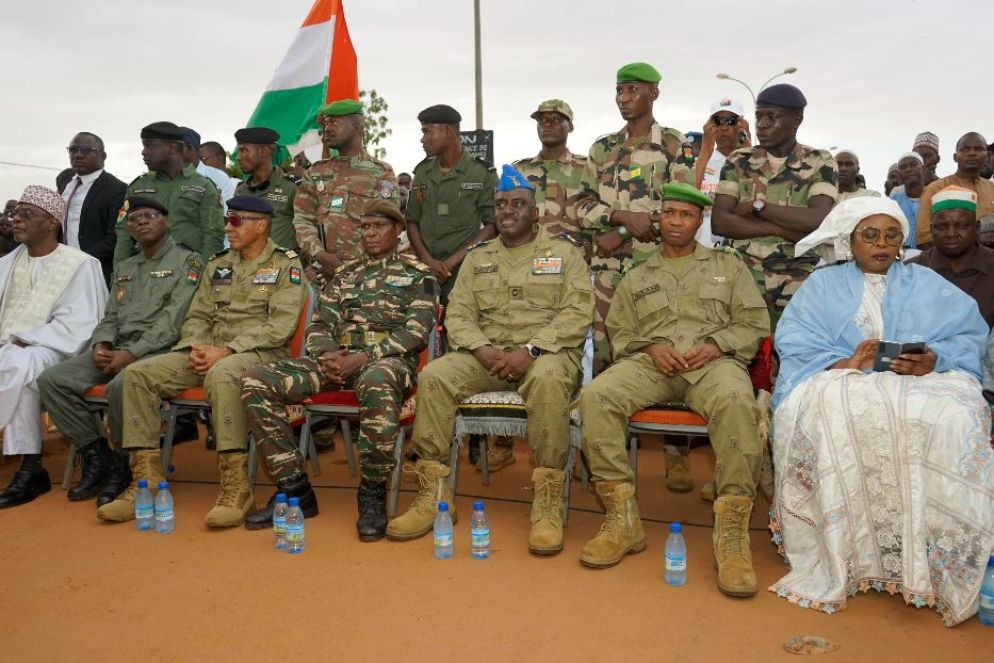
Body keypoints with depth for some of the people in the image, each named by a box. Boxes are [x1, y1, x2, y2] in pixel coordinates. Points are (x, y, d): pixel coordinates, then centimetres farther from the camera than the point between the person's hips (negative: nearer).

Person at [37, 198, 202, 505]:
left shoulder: (188, 262, 0)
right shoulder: (124, 268, 24)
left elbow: (172, 320, -11)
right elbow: (110, 316, 22)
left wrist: (132, 353, -19)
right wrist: (101, 344, -1)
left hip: (157, 350, -7)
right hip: (116, 349, 7)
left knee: (121, 386, -36)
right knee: (51, 380, -12)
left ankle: (123, 464, -12)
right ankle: (96, 454, -2)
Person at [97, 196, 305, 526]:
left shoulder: (286, 264, 1)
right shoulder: (217, 264, 21)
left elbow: (280, 326, -11)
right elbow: (197, 316, 18)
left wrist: (226, 350, -18)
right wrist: (196, 347, -5)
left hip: (260, 352, -6)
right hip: (208, 353, 7)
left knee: (221, 375, -40)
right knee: (138, 373, -13)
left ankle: (236, 489, -34)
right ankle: (146, 480, -10)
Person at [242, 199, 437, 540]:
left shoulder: (418, 274, 9)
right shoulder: (345, 274, 24)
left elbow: (417, 331, -5)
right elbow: (319, 324, 18)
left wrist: (364, 357, -17)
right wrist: (326, 355, -6)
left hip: (386, 360, -5)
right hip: (337, 360, 5)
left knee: (376, 383, -44)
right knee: (255, 381, -16)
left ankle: (372, 495, -26)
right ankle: (294, 488, -9)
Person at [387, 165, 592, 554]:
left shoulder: (564, 252, 7)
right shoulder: (478, 257, 17)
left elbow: (577, 313, -5)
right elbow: (458, 314, 9)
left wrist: (531, 351, -19)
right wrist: (484, 351, -12)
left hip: (547, 352, -3)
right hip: (487, 353, 4)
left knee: (548, 379, -39)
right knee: (433, 376, -24)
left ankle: (547, 500, -31)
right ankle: (434, 493, -16)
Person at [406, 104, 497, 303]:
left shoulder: (482, 173, -2)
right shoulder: (422, 171, 14)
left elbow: (493, 226, -5)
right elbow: (412, 221, 13)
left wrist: (453, 261, -11)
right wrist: (428, 260, -4)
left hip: (465, 270, -4)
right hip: (426, 270, 4)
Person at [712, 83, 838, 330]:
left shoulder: (820, 162, 5)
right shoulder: (739, 161, 9)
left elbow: (819, 220, -12)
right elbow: (720, 222, -4)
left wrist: (757, 205, -8)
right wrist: (784, 229, -11)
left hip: (798, 285, -1)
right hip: (743, 280, 1)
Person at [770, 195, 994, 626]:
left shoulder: (926, 283, 23)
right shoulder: (824, 284, 17)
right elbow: (795, 343, 2)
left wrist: (933, 359, -13)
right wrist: (844, 363, -16)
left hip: (923, 382, 2)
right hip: (842, 380, -1)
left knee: (953, 417, -34)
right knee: (824, 413, -37)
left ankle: (931, 564, -27)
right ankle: (833, 560, -30)